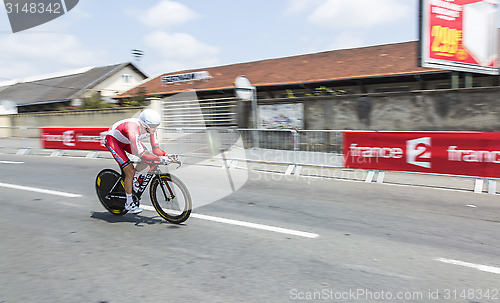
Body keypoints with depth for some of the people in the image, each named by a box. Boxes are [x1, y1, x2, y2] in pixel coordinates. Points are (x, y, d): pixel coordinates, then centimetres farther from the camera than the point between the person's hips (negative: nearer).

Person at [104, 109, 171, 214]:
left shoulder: (151, 128, -20)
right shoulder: (133, 131, -41)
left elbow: (156, 148, -17)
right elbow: (141, 155, -44)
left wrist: (166, 155, -35)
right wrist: (160, 158, -54)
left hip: (126, 140, 7)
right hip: (112, 139, -7)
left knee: (148, 159, -10)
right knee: (130, 171, -17)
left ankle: (131, 178, 14)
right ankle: (129, 203, -1)